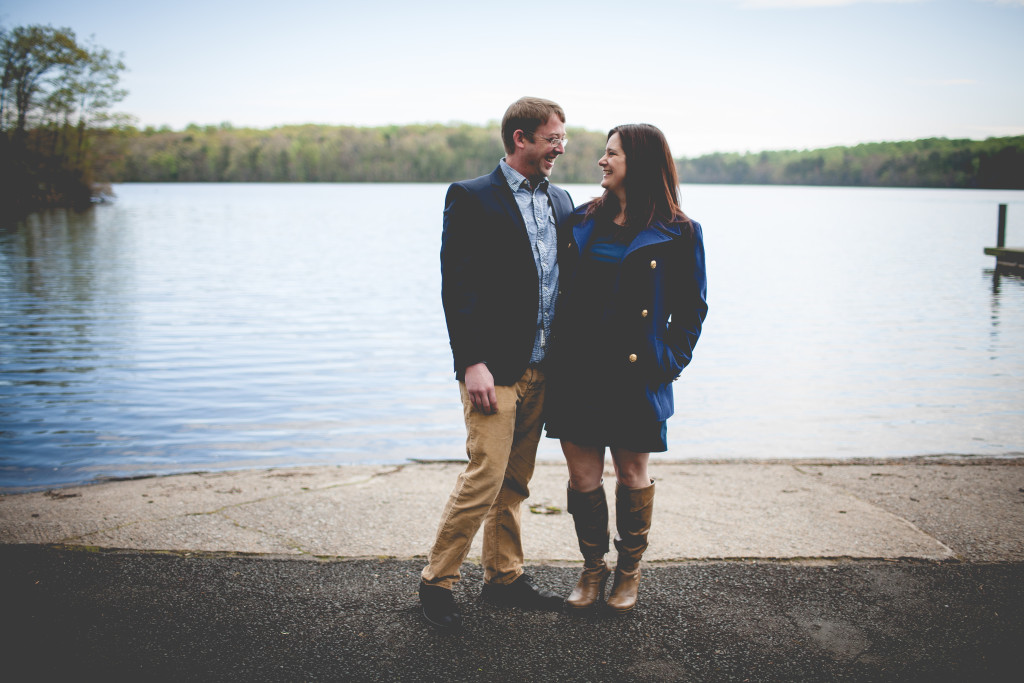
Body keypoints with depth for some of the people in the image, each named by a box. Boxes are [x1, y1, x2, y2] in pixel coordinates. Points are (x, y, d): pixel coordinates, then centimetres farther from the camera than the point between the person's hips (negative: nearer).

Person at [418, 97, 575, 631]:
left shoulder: (560, 201, 14)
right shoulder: (471, 199, -5)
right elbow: (456, 287, -11)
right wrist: (472, 363, -18)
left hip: (541, 368, 6)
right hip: (494, 368, -6)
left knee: (515, 481, 14)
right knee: (484, 477, -8)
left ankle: (503, 576, 26)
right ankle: (437, 582, 8)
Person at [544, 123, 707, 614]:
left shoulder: (677, 233, -4)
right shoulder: (581, 222, 8)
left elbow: (691, 308, 0)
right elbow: (560, 291, 12)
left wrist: (668, 363, -8)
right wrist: (555, 352, 3)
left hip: (634, 375, -3)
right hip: (576, 371, 3)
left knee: (632, 475, 10)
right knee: (582, 476, 7)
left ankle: (629, 572, 29)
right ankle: (592, 568, 27)